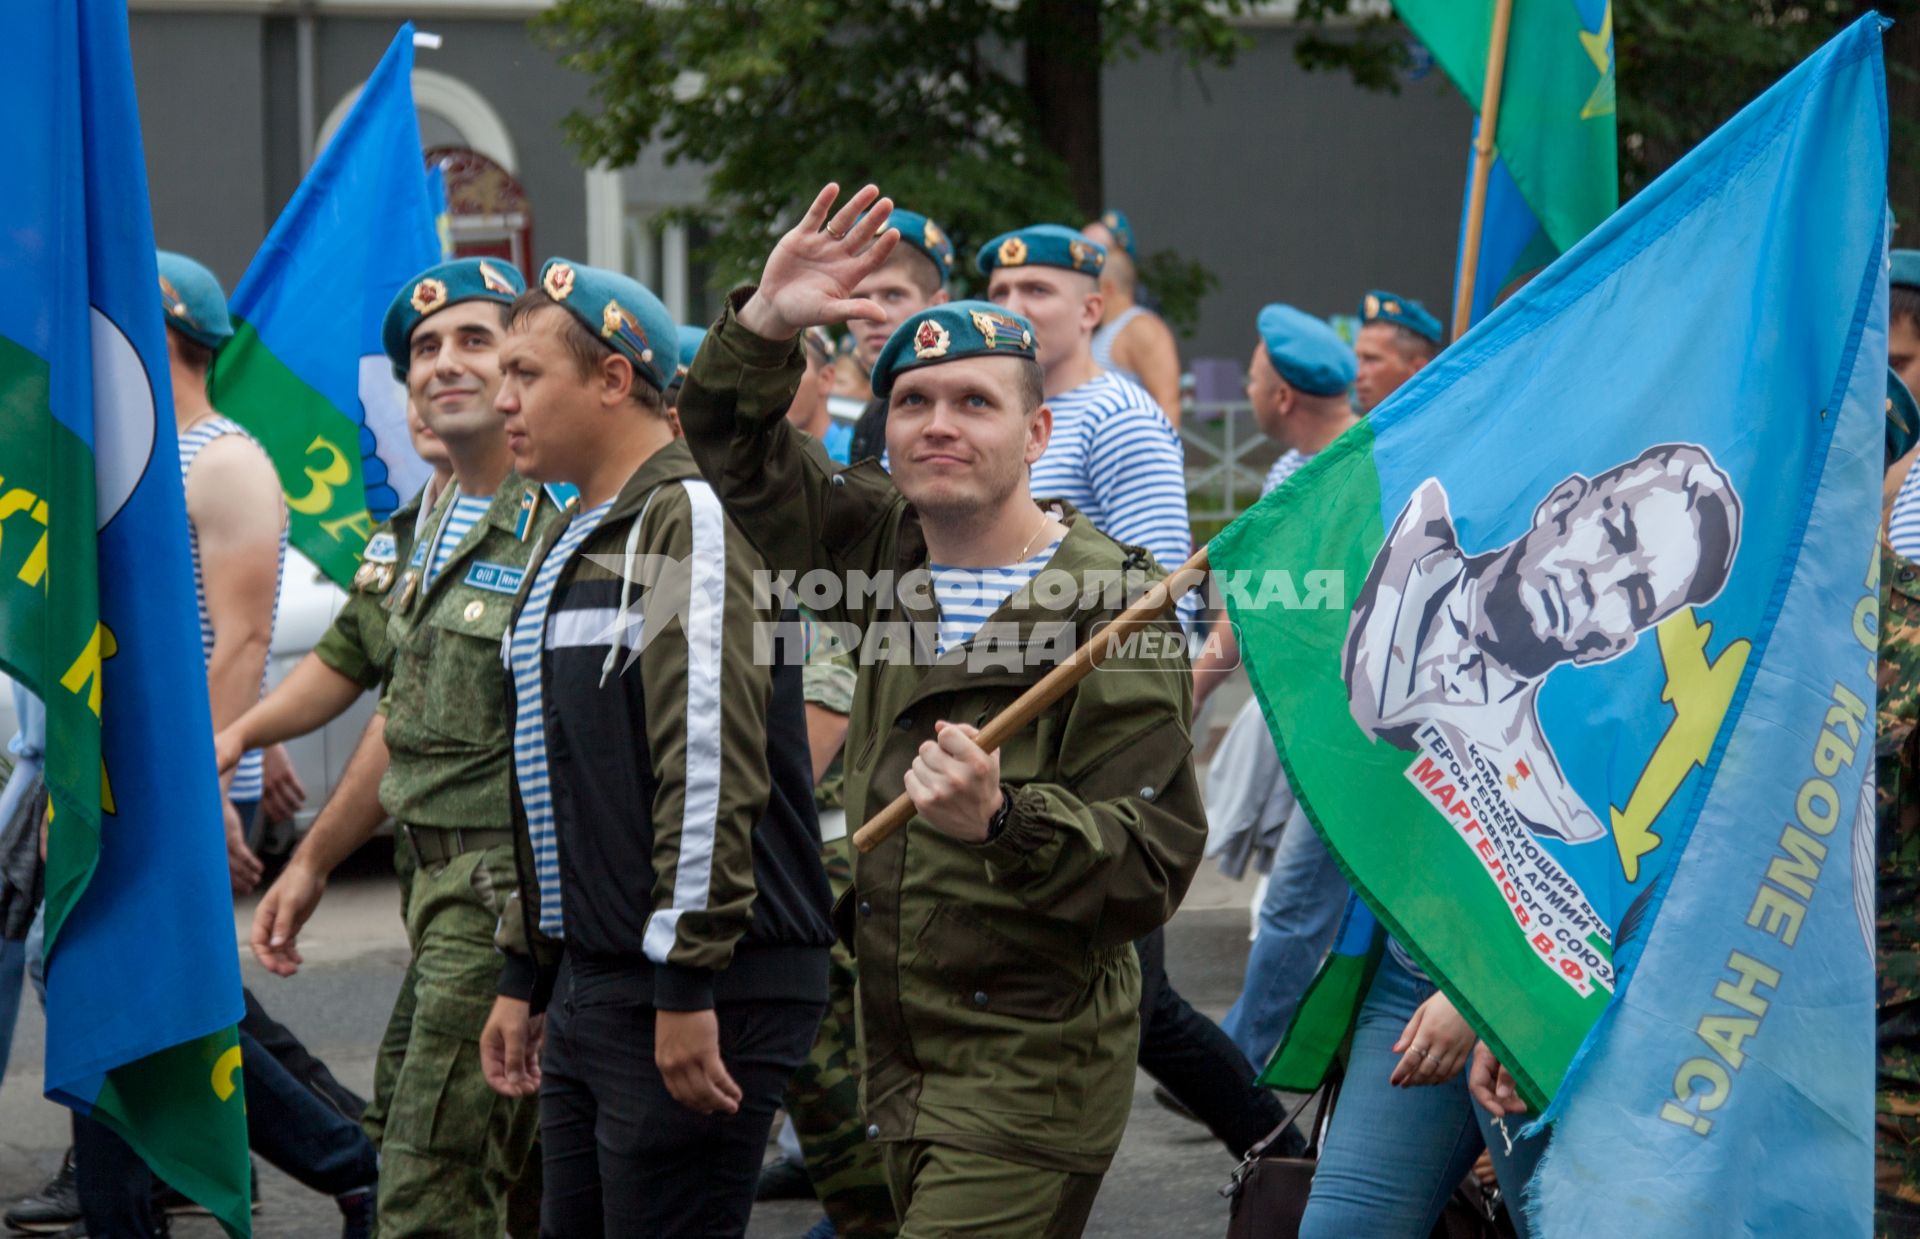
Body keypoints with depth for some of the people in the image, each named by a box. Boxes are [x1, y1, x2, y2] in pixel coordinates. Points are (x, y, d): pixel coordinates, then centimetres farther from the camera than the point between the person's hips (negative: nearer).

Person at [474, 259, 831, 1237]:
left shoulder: (693, 522, -13)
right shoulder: (569, 544, 18)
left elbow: (713, 764, -21)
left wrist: (687, 983, -24)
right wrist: (523, 977, 23)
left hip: (708, 991, -10)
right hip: (591, 987, 10)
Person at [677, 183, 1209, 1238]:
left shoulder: (1109, 607, -14)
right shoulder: (895, 554, 8)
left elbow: (1153, 866, -18)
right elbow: (740, 455, 18)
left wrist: (1004, 823, -34)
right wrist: (764, 325, 0)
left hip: (1029, 1079, -8)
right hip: (900, 1063, 8)